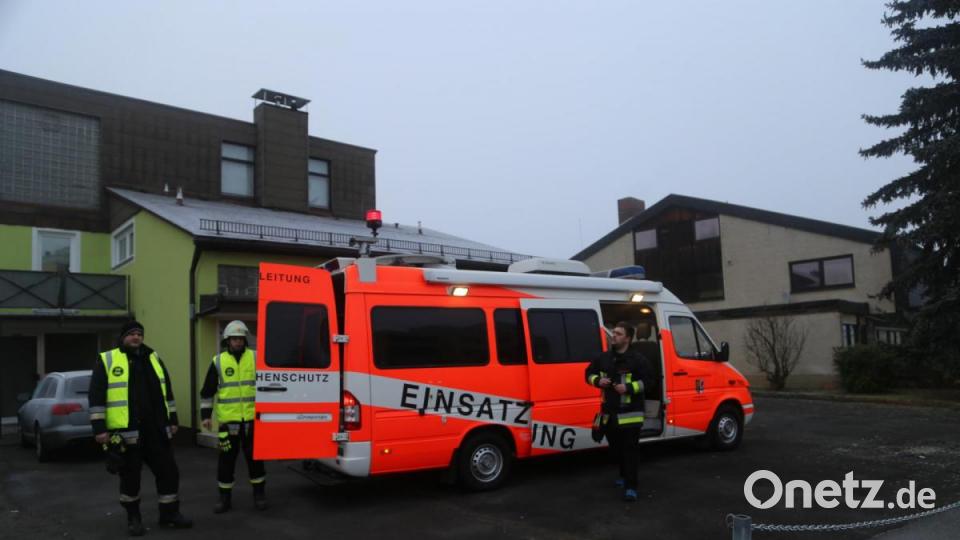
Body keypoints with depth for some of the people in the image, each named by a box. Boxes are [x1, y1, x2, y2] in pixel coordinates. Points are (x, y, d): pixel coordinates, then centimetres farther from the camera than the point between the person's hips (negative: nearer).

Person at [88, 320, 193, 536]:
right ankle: (133, 518, 24)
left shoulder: (153, 358, 13)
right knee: (130, 476, 8)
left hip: (156, 430, 4)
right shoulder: (107, 361, -1)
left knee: (168, 471, 5)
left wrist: (172, 420, 14)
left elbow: (167, 392, 17)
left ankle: (169, 513, 18)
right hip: (125, 432, -4)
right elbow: (96, 397, -5)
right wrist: (99, 428, -10)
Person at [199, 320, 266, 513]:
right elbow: (207, 391, 6)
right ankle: (224, 497, 18)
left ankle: (259, 494, 20)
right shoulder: (218, 361, 2)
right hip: (228, 420, 0)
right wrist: (205, 415, 1)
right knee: (226, 459, 6)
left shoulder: (255, 357, 3)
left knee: (254, 457, 8)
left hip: (252, 419, 0)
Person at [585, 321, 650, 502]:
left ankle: (630, 487, -6)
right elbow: (589, 373, 17)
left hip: (630, 413, -5)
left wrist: (628, 387, -21)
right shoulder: (603, 357, 8)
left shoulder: (637, 359, -6)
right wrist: (598, 381, -4)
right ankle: (625, 475, 38)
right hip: (609, 411, 6)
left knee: (630, 449, -7)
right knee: (616, 447, 17)